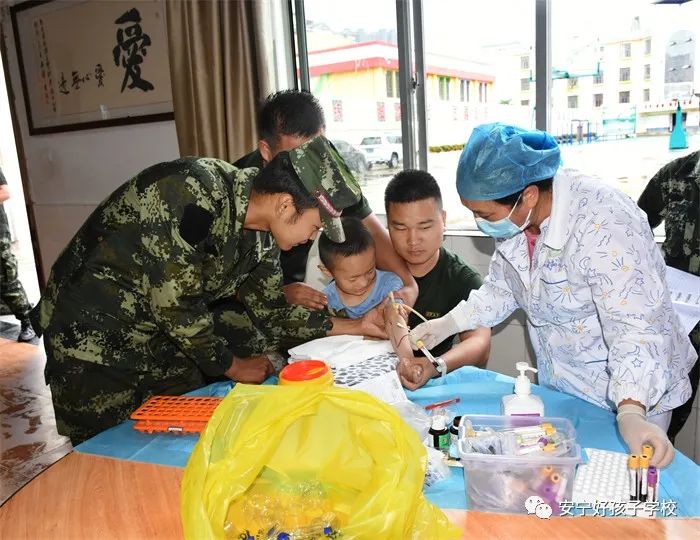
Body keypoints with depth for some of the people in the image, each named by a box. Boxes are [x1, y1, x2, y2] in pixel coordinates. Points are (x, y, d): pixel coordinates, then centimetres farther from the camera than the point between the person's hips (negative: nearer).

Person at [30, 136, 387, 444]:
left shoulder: (259, 235, -6)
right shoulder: (194, 190, -31)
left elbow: (270, 312, 5)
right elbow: (173, 301, -27)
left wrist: (356, 326, 0)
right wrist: (233, 366, -12)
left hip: (164, 336, 7)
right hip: (93, 339, -7)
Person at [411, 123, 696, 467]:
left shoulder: (603, 225, -32)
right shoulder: (515, 214, -8)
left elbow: (634, 327, -32)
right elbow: (502, 288, 6)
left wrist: (630, 414, -43)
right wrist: (447, 324, -3)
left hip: (632, 394, -6)